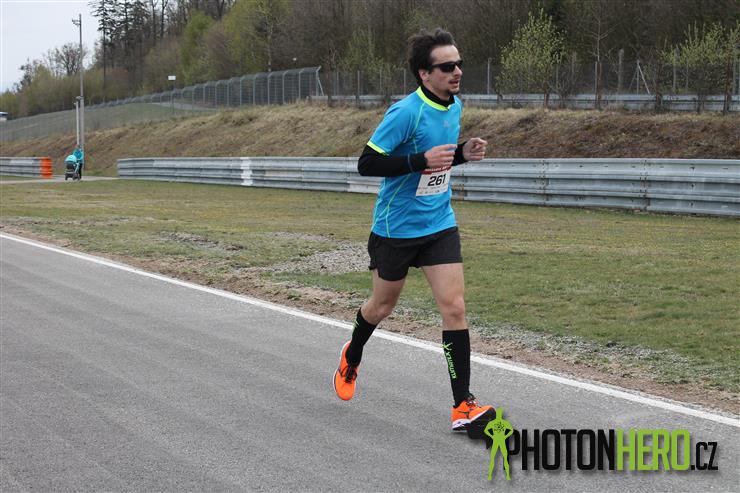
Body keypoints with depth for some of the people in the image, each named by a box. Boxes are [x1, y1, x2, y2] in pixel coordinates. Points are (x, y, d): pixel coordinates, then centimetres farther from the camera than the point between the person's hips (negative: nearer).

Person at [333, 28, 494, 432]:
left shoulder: (454, 106, 3)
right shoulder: (405, 113, -21)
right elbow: (366, 164, -22)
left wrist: (462, 153, -2)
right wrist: (422, 160, -31)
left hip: (439, 225, 5)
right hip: (396, 228, -5)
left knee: (454, 307, -8)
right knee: (382, 306, 14)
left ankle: (462, 407, -8)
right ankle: (351, 357, 47)